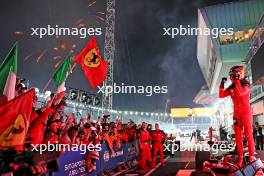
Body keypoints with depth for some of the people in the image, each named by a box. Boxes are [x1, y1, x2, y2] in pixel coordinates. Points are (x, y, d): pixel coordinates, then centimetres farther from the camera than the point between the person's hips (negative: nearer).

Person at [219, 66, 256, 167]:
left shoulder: (246, 84, -7)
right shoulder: (232, 87, 6)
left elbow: (241, 92, -28)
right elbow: (221, 95, 0)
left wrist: (237, 81, -26)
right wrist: (222, 84, -9)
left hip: (246, 112, -5)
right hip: (237, 113, 5)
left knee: (248, 134, -2)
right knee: (238, 136, 5)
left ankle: (252, 155, 10)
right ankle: (240, 156, 12)